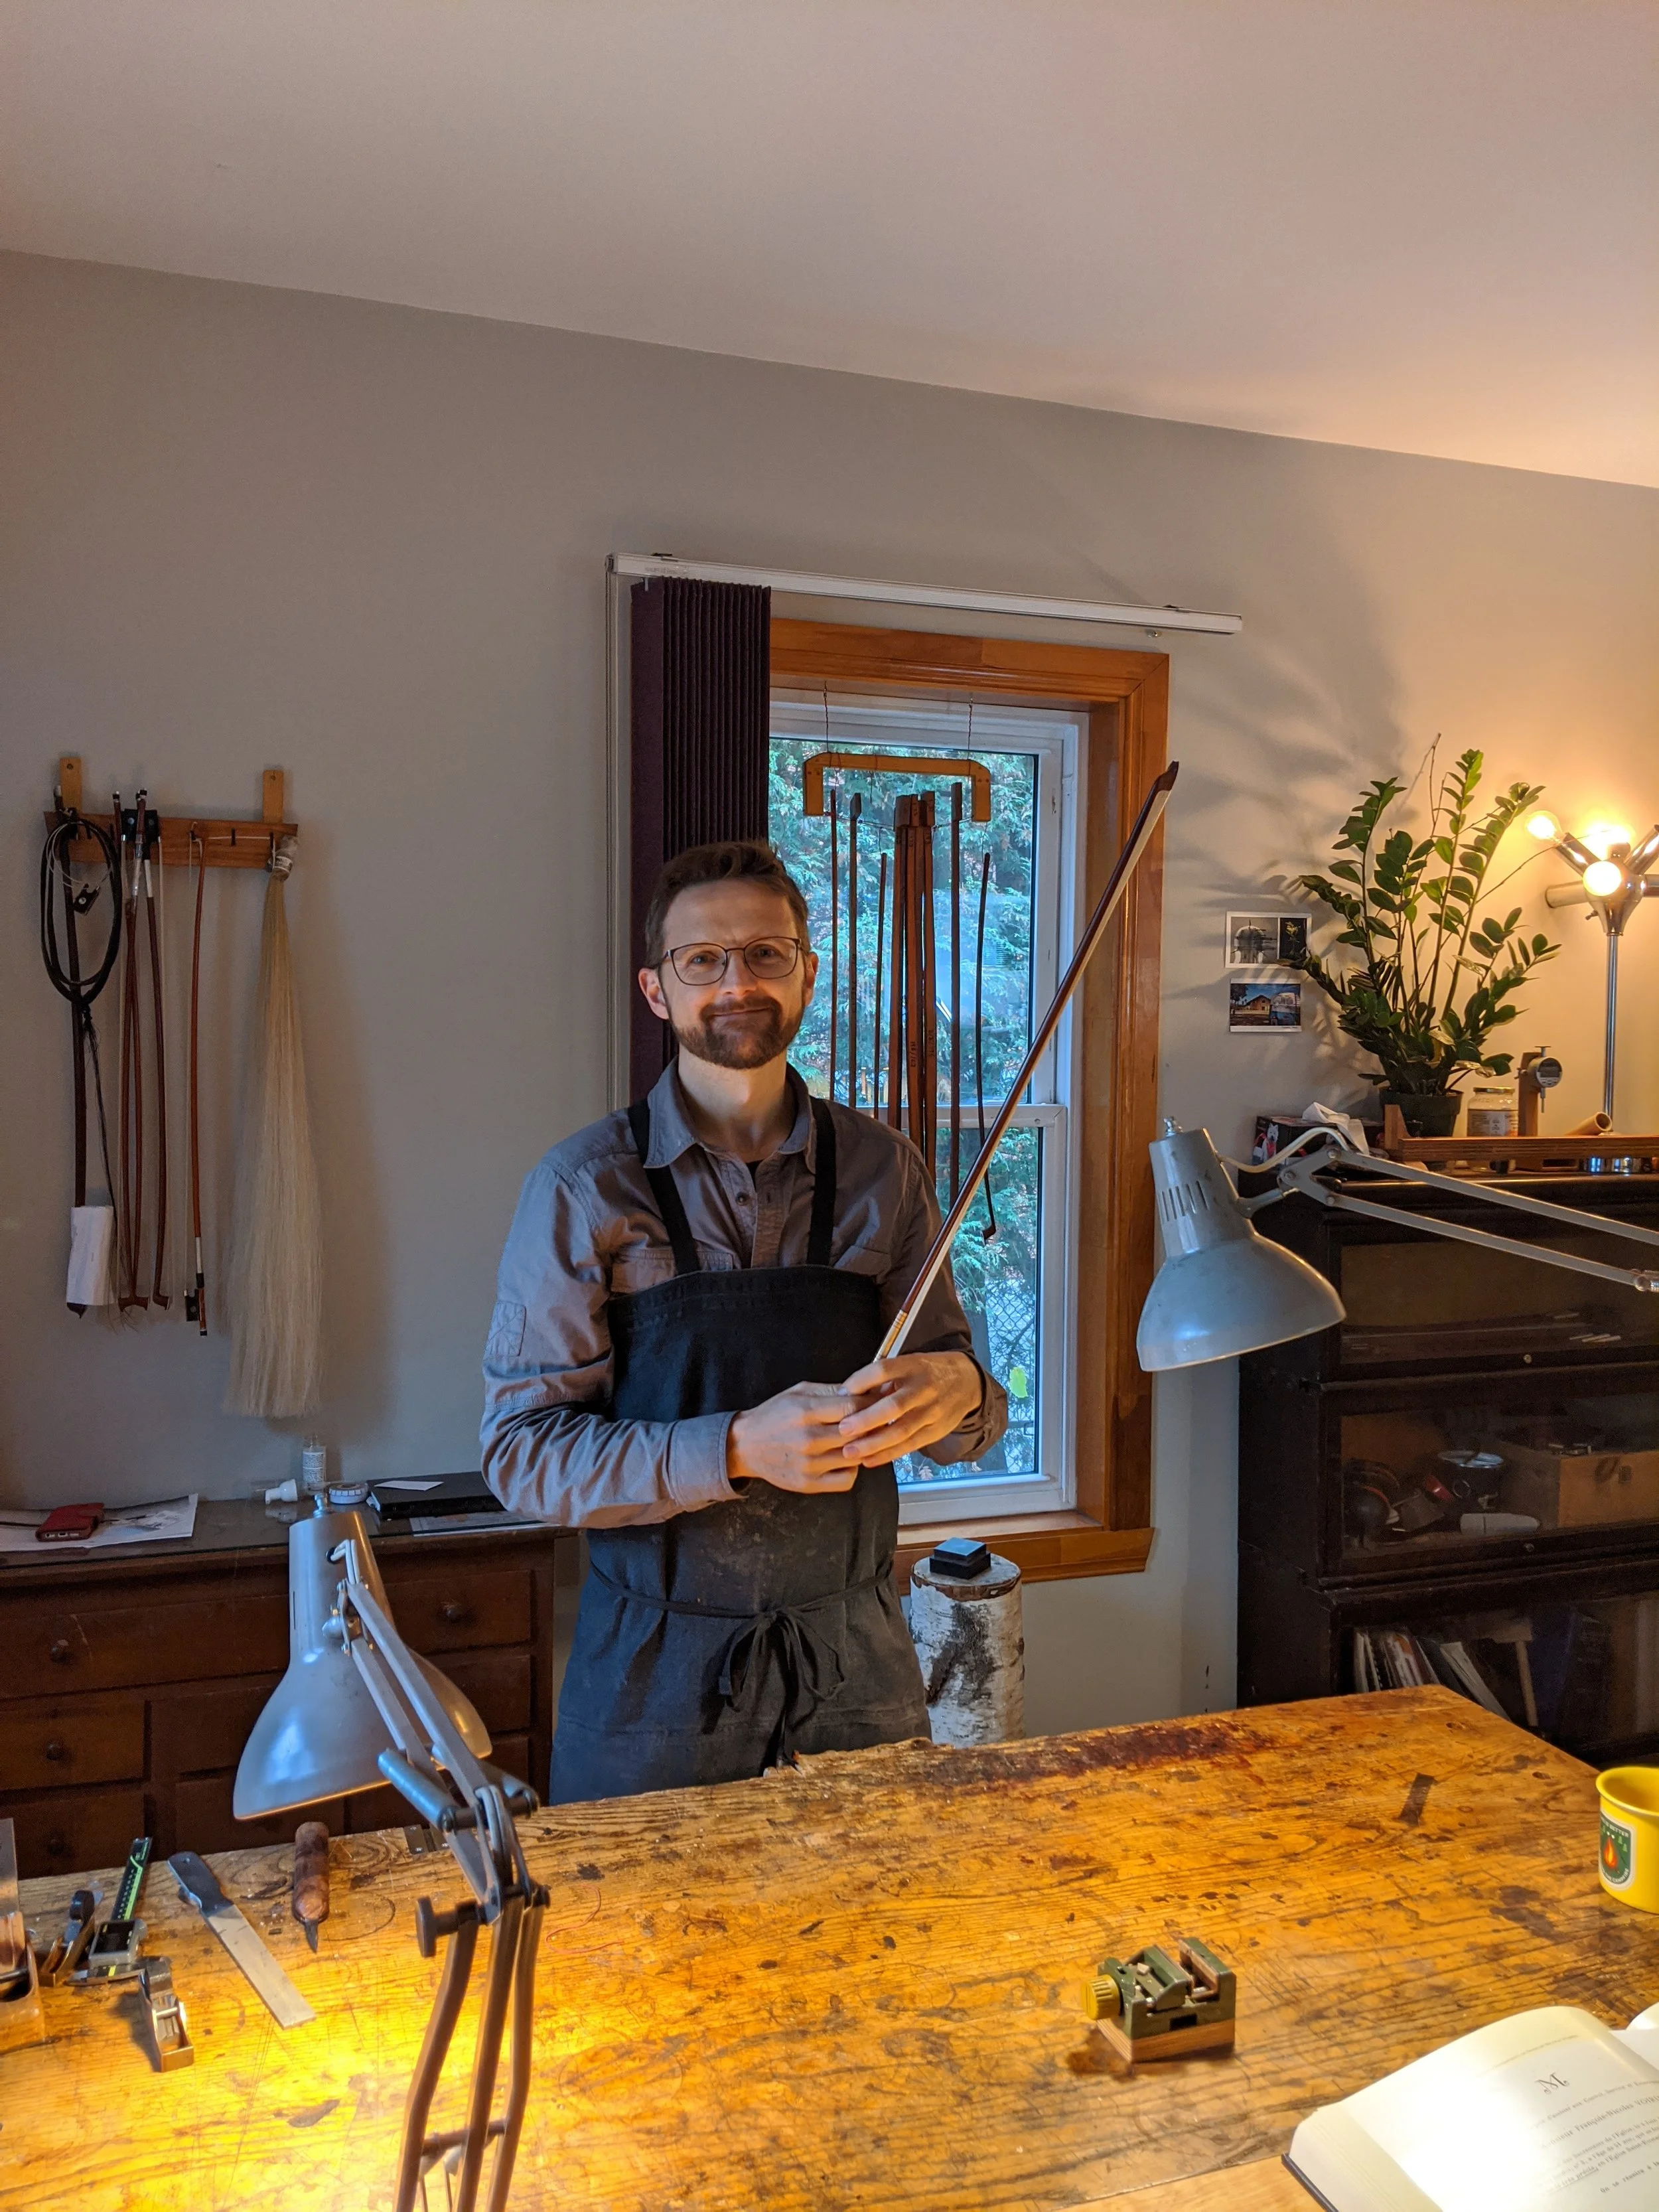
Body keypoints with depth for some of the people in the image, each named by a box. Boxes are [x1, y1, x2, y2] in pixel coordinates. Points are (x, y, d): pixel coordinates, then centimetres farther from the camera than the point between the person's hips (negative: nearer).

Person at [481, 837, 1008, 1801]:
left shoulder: (883, 1168, 1)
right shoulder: (586, 1187, -8)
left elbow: (957, 1399, 6)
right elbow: (523, 1452, -11)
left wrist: (957, 1390, -18)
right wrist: (737, 1449, -24)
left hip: (857, 1659, 3)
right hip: (658, 1676, -2)